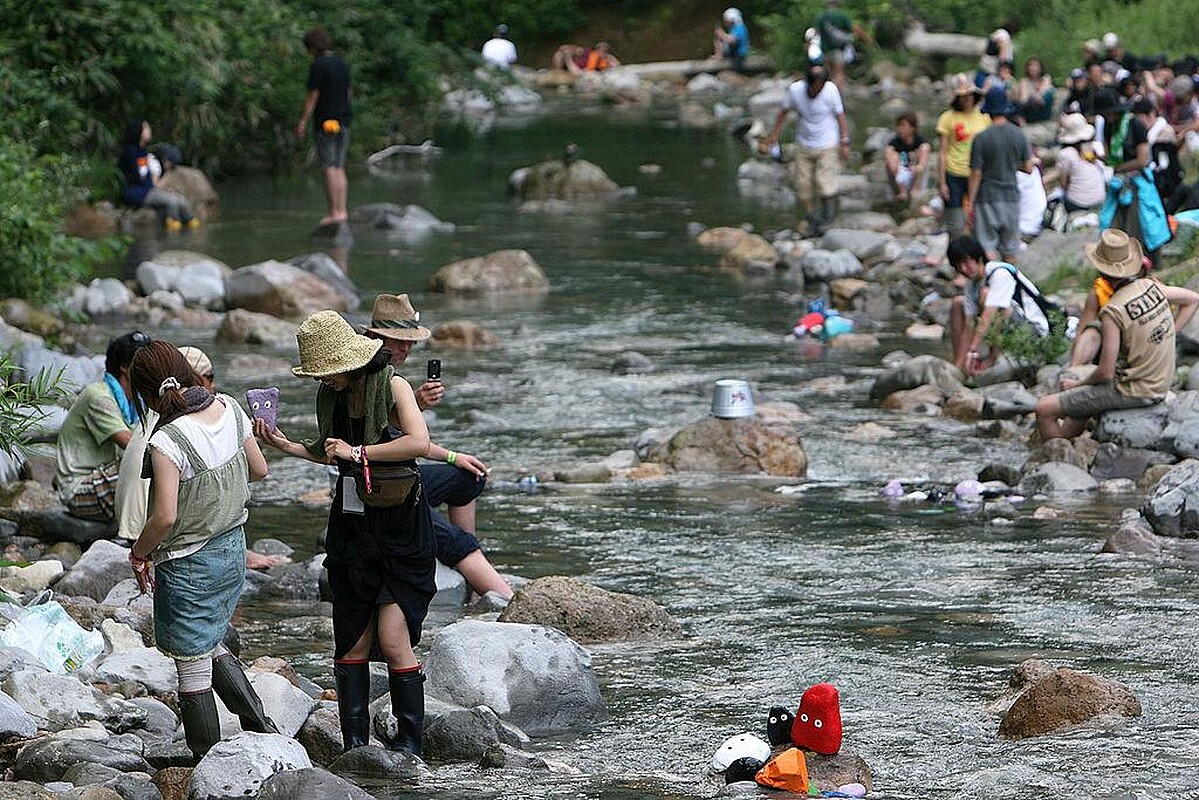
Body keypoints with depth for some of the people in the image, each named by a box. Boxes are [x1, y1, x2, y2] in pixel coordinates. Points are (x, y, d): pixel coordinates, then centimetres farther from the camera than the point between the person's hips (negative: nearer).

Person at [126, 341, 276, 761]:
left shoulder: (167, 441, -25)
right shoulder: (229, 409, -5)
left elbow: (165, 517, -25)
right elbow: (259, 470, 7)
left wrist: (138, 555, -8)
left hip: (188, 564, -7)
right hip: (232, 548, 7)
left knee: (192, 663, 6)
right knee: (210, 646, 26)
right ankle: (260, 727, 19)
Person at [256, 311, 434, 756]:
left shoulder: (392, 387, -11)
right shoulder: (332, 397, 8)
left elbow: (419, 442, -26)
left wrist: (358, 452, -22)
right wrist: (284, 445, 10)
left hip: (400, 524, -6)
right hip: (351, 524, 6)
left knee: (393, 638, -12)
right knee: (352, 641, 2)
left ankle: (409, 742, -2)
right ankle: (354, 743, 6)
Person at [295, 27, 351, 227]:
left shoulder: (318, 66, -11)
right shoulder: (343, 64, 11)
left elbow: (313, 96, -13)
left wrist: (302, 122, -10)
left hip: (325, 121, -7)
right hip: (343, 120, 7)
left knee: (329, 168, -6)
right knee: (339, 169, 9)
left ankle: (334, 212, -8)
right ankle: (342, 210, 7)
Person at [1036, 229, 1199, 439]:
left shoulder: (1113, 312, -23)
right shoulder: (1151, 286, -2)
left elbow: (1105, 373, -20)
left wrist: (1078, 384, 0)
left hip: (1134, 391, -8)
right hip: (1160, 386, 8)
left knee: (1045, 409, -2)